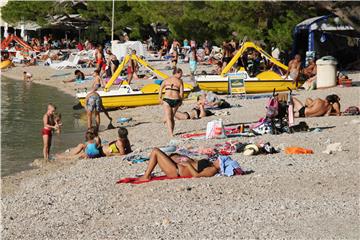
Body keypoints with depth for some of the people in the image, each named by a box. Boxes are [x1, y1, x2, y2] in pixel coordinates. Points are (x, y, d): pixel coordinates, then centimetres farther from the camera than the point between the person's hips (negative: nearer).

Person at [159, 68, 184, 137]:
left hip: (167, 100, -1)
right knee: (172, 117, 15)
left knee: (168, 117, -2)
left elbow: (160, 89, -1)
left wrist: (160, 98, 4)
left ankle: (171, 133, -15)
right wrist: (181, 101, 9)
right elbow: (181, 92, -3)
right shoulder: (180, 81, 3)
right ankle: (171, 132, 20)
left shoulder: (166, 80, 8)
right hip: (176, 100, 1)